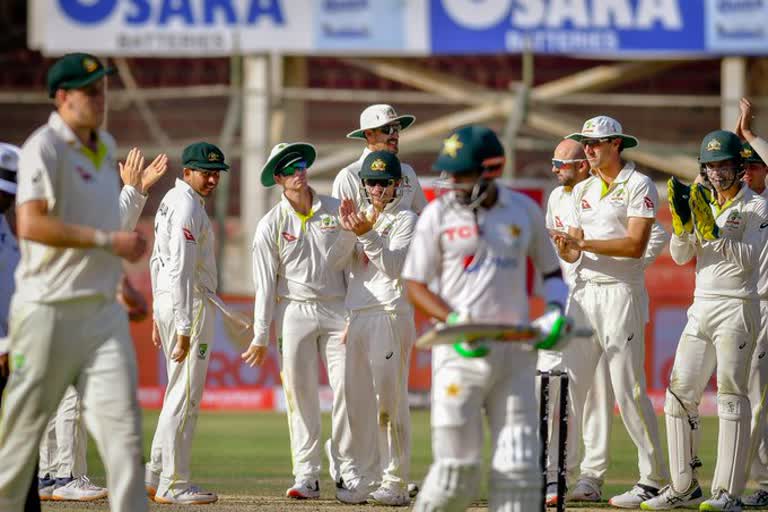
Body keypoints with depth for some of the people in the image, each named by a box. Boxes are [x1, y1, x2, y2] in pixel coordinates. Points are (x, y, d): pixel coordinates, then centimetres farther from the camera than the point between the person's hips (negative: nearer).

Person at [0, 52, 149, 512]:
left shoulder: (107, 147, 15)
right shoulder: (45, 147, -9)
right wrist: (107, 240, -21)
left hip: (103, 309, 6)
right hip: (49, 312, -6)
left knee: (122, 419, -5)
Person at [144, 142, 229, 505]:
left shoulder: (170, 201, 17)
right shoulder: (188, 207, -15)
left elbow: (157, 261, 22)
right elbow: (181, 271, -22)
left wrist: (158, 315, 25)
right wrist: (184, 329, -25)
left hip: (166, 301, 10)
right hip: (190, 305, -10)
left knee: (180, 391, 16)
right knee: (186, 395, -6)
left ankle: (155, 474, 18)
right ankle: (173, 484, -5)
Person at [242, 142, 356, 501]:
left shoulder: (336, 211, 4)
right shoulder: (270, 225, -1)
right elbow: (264, 284, 1)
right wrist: (260, 338, -1)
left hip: (335, 309, 1)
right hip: (293, 311, -1)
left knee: (345, 388, -5)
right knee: (300, 393, -2)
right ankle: (306, 476, 2)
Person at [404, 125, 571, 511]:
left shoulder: (524, 211, 6)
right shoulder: (438, 215, -1)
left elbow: (551, 271, 18)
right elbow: (415, 285, -1)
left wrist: (555, 312, -2)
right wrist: (454, 321, -17)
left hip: (515, 352, 3)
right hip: (460, 352, -2)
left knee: (519, 468, -1)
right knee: (457, 470, -6)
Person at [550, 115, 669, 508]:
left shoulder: (638, 185, -5)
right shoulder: (582, 190, 17)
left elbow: (636, 244, -15)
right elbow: (573, 253, 13)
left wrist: (585, 242, -18)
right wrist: (563, 247, -10)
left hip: (621, 294, -7)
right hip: (583, 293, 7)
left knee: (628, 389, -7)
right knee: (567, 384, 2)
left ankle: (654, 479, 0)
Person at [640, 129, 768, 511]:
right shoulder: (702, 204, 15)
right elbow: (681, 256, 6)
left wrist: (711, 228, -24)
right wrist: (682, 219, -11)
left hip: (736, 308, -7)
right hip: (700, 308, 7)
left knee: (731, 394, -10)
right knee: (679, 393, 4)